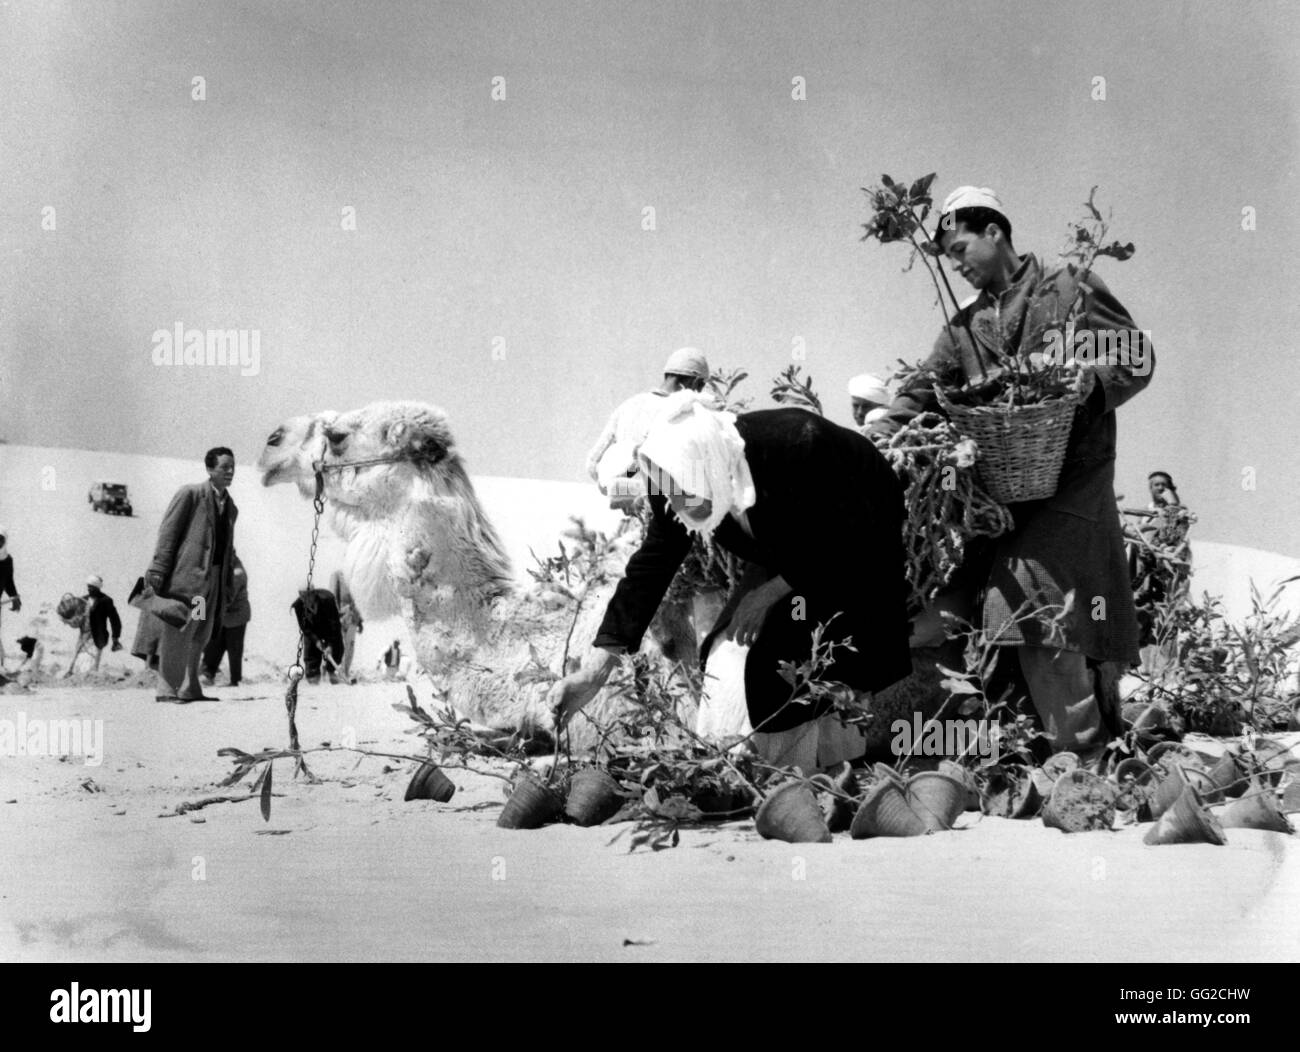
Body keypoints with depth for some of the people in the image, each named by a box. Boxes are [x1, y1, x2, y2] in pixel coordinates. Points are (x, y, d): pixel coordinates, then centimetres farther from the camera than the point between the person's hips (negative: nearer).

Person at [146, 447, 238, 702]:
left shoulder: (231, 507, 16)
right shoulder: (190, 494, -4)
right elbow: (168, 532, -8)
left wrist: (228, 583, 15)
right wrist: (158, 570, -15)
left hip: (214, 577, 7)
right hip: (187, 573, -7)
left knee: (200, 636, 10)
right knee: (178, 633, -7)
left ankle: (189, 688, 17)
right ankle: (167, 689, -4)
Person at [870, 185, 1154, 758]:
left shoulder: (1069, 288, 1)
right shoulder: (965, 326, 18)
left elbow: (1137, 356, -2)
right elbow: (922, 394, 14)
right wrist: (877, 440, -2)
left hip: (1068, 479, -6)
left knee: (1037, 613, -16)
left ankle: (1086, 750, -8)